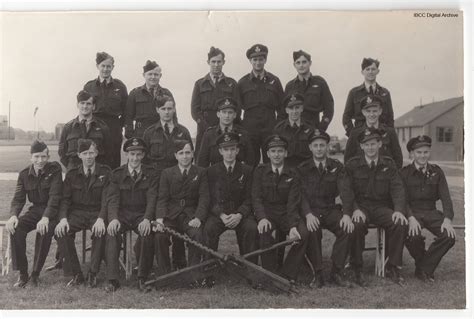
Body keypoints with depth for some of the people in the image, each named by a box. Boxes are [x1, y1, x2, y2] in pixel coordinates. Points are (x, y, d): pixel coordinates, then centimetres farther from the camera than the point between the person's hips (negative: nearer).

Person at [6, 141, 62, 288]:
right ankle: (22, 274, -14)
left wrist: (46, 218, -33)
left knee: (44, 231, -34)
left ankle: (35, 274, -18)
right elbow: (18, 198, 0)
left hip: (52, 211, -4)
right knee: (15, 228, -23)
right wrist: (13, 215, -23)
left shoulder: (54, 169, -10)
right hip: (35, 210, 4)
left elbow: (54, 196, -19)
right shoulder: (24, 174, 4)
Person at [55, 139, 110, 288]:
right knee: (61, 231, -26)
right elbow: (65, 199, 3)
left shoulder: (105, 172, 3)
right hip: (77, 213, 3)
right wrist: (63, 218, -16)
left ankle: (93, 274, -16)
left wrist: (101, 219, -24)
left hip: (97, 213, -2)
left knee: (100, 232, -34)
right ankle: (76, 274, -13)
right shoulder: (72, 174, 11)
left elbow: (106, 199, -7)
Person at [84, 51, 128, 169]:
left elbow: (126, 111, 8)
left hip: (114, 129, 0)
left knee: (113, 162, -1)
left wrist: (119, 125, 1)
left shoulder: (119, 86, 7)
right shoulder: (89, 86, 9)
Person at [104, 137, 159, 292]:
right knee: (111, 233, -29)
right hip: (122, 214, 1)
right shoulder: (117, 174, 7)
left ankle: (143, 278, -17)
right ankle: (112, 279, -25)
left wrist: (147, 219, -24)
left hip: (142, 215, -1)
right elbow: (113, 199, -3)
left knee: (147, 234, -31)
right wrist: (114, 218, -23)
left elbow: (152, 198, -6)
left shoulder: (151, 173, 4)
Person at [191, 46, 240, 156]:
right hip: (204, 130, 0)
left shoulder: (231, 83, 12)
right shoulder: (200, 84, 13)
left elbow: (237, 108, 7)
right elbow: (194, 110, 5)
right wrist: (207, 128, -8)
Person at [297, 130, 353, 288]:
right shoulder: (302, 168, 5)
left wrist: (347, 214, -23)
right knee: (312, 231, -32)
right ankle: (317, 274, -18)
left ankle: (336, 272, -13)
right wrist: (308, 214, -27)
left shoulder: (337, 167, 8)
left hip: (331, 209, 2)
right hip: (311, 211, -1)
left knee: (347, 228, -26)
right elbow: (302, 194, -7)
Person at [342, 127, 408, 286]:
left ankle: (392, 267, -7)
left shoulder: (388, 164, 10)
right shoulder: (352, 165, 5)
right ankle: (356, 268, -16)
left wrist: (399, 210, -18)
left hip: (382, 207, 2)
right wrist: (355, 209, -21)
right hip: (360, 206, -2)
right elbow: (346, 191, -3)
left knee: (401, 224, -26)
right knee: (356, 225, -34)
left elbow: (397, 189, 1)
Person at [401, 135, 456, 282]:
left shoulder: (436, 171, 10)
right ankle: (422, 265, -1)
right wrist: (411, 218, -26)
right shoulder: (404, 173, 2)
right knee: (412, 237, -33)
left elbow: (445, 197, 2)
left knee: (450, 236, -24)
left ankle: (425, 268, -6)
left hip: (431, 212, 3)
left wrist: (447, 219, -17)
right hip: (412, 212, -3)